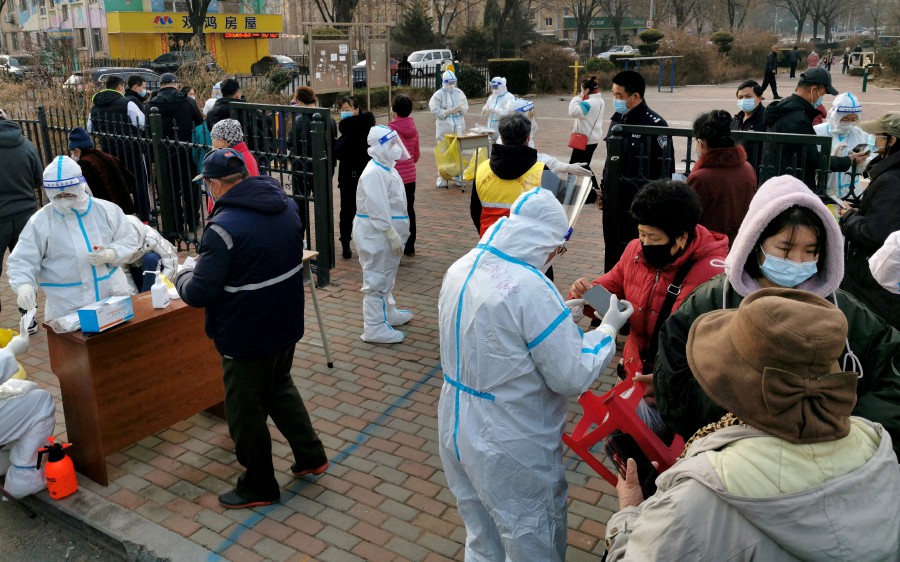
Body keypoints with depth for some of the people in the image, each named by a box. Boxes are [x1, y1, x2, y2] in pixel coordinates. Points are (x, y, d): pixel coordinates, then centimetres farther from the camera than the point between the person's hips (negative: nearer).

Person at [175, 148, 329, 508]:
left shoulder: (224, 227, -25)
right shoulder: (287, 206, -1)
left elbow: (200, 294, -25)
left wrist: (183, 276, -1)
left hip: (247, 336, -8)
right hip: (287, 323, 8)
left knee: (246, 411, 11)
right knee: (280, 388, 28)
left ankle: (259, 487, 28)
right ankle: (311, 456, 36)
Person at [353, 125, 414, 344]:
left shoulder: (387, 168, 12)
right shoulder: (374, 173, -21)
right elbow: (378, 210, -26)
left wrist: (398, 234, 20)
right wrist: (393, 236, -24)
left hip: (387, 234, 10)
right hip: (377, 235, -10)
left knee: (386, 276, 23)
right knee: (376, 280, -3)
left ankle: (389, 313, 40)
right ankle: (374, 328, 5)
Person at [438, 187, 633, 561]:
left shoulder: (460, 270, -3)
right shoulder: (531, 288, -27)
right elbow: (573, 378, -21)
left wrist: (561, 318, 10)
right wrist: (607, 329, -5)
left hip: (457, 432, 7)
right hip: (511, 450, -7)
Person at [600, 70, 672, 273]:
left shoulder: (655, 124, -13)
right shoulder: (617, 120, 12)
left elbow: (664, 168, -13)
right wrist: (603, 190, 17)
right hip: (614, 202, 8)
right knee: (613, 253, 15)